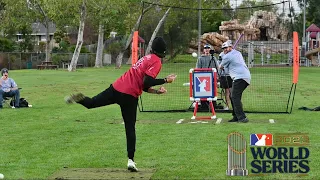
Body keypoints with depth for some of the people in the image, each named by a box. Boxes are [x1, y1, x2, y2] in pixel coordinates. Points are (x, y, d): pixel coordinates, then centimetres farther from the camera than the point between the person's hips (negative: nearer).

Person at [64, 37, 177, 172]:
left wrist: (157, 91, 14)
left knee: (91, 103, 17)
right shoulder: (156, 62, -4)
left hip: (116, 88, 6)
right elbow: (146, 82, -17)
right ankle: (130, 160, 0)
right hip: (129, 96, -6)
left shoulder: (147, 58, 21)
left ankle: (80, 99, -14)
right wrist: (165, 80, -11)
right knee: (130, 129, 3)